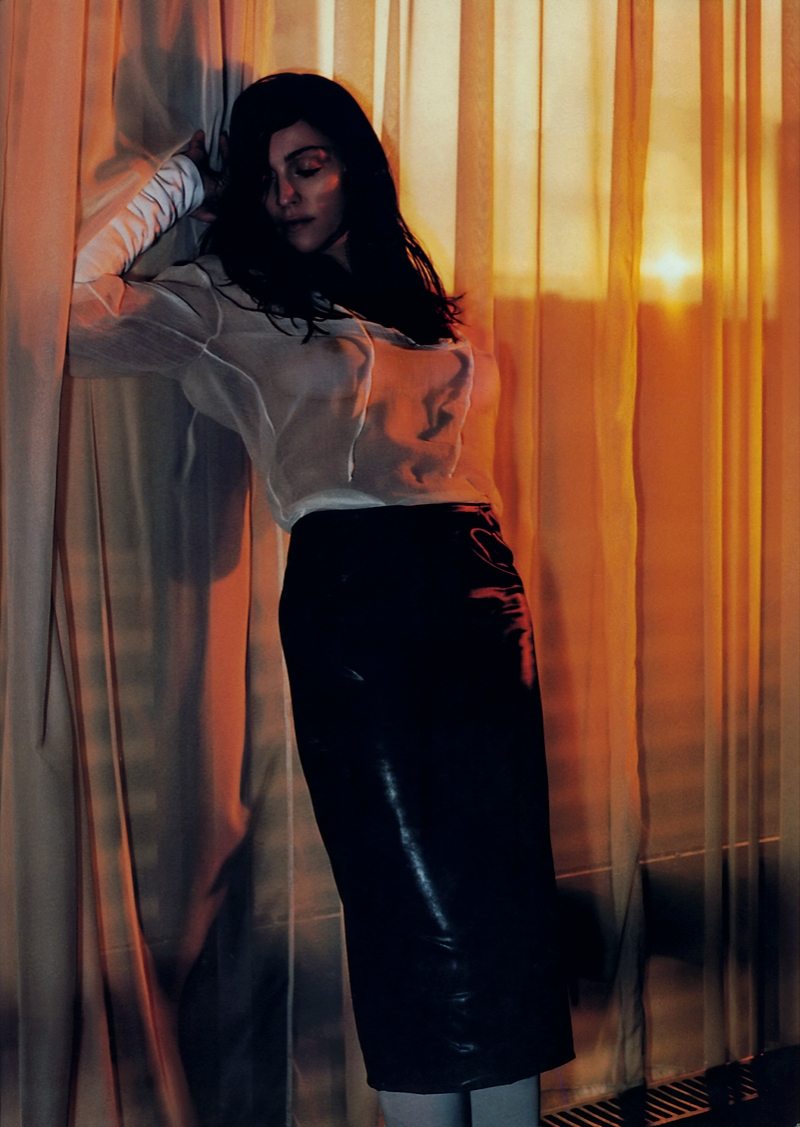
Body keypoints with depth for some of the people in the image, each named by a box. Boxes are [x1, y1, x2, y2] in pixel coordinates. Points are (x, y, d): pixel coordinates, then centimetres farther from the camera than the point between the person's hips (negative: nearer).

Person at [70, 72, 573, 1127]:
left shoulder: (422, 294, 21)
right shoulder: (231, 300, 9)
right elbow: (79, 311, -4)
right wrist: (167, 191, 8)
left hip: (475, 580, 5)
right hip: (348, 590, -4)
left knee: (508, 882, 2)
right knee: (413, 894, -3)